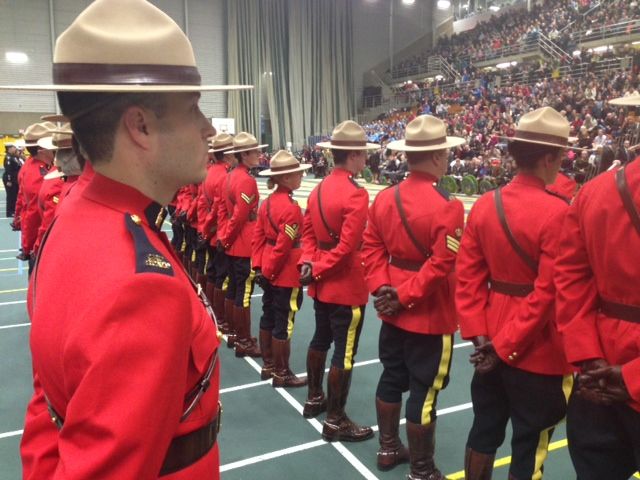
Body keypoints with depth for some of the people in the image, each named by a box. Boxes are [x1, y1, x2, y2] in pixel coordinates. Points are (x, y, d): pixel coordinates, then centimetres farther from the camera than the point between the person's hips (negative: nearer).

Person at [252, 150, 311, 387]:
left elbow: (258, 237, 7)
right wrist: (268, 271, -11)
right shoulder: (292, 208, -21)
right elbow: (283, 247, -21)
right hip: (286, 274, -9)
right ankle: (281, 374, 15)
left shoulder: (267, 202, 6)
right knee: (283, 324, 2)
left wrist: (259, 267, 6)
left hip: (269, 272, 9)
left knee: (268, 317, 18)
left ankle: (267, 365, 32)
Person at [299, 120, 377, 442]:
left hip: (322, 284, 9)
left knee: (320, 339, 23)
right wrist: (317, 269, -15)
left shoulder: (319, 189, 7)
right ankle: (335, 421, 13)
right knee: (344, 352, 1)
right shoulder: (356, 194, -21)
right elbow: (346, 246, -25)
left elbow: (308, 232, 9)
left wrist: (308, 263, -2)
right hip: (346, 286, -9)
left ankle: (314, 399, 39)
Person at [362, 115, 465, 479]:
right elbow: (440, 266, -24)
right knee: (424, 391, 6)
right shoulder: (448, 206, -20)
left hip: (394, 312, 7)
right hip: (430, 315, -7)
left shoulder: (385, 198, 1)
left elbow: (372, 249, 1)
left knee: (392, 379, 20)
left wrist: (382, 288, -4)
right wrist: (404, 296, -17)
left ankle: (389, 448, 38)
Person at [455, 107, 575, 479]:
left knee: (484, 432, 20)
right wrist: (506, 346, -13)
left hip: (490, 345, 6)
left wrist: (480, 336, -1)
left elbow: (468, 277, -1)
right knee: (529, 448, 11)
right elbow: (547, 294, -20)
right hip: (538, 351, -6)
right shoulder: (559, 212, -19)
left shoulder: (484, 205, -1)